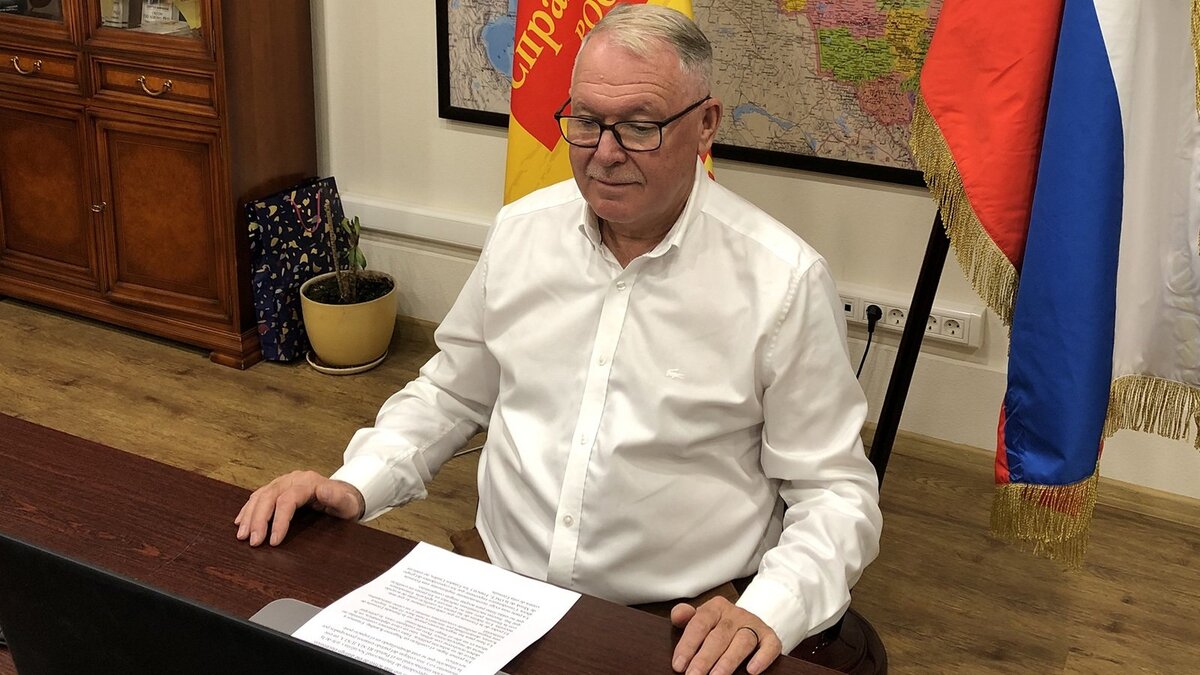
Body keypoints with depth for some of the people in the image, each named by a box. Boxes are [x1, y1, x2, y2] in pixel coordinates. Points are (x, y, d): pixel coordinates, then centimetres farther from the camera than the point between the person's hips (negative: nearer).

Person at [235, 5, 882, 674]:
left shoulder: (785, 280, -12)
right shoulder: (522, 229, 2)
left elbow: (836, 492, -7)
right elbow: (452, 393, 17)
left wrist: (767, 614, -24)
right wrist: (356, 485, 1)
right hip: (501, 589, 2)